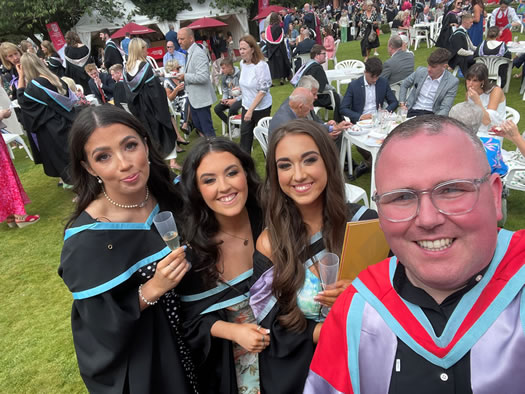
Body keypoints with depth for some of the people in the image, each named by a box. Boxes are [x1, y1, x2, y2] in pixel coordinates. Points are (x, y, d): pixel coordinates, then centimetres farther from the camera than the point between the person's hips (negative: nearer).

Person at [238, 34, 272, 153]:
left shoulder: (261, 65, -20)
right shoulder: (242, 63, 1)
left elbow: (263, 90, -21)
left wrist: (251, 110, -23)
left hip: (261, 107, -6)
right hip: (246, 106, 6)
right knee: (245, 134, 7)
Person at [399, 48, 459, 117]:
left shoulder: (452, 82, -7)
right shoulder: (420, 71, 3)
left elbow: (445, 108, -11)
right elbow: (404, 85, 19)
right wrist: (402, 104, 6)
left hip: (431, 114, -3)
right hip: (412, 111, 3)